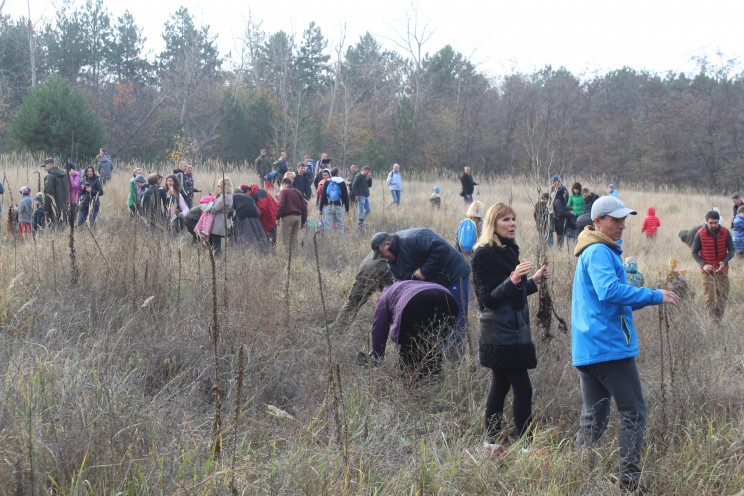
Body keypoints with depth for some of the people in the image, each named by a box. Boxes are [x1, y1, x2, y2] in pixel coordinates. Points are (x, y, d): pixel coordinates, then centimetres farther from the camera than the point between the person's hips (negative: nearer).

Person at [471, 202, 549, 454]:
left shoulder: (509, 251, 14)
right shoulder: (484, 254, -13)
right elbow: (488, 298, -19)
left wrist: (534, 281, 19)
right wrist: (513, 280, -30)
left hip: (514, 330, 9)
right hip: (501, 334, -9)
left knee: (500, 388, 13)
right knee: (523, 389, -10)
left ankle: (492, 445, 19)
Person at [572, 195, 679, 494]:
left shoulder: (594, 252, 21)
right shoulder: (599, 252, -12)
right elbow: (610, 290, -28)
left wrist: (648, 299, 13)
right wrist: (655, 296, -23)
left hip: (586, 350, 10)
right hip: (610, 346, -10)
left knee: (593, 418, 11)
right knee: (633, 413, -2)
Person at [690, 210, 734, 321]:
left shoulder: (725, 232, -5)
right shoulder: (700, 233, -9)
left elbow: (731, 250, 0)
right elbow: (694, 252, -2)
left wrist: (724, 261, -19)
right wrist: (703, 264, -17)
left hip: (722, 269, 2)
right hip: (707, 269, -2)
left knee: (723, 295, 3)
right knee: (709, 296, -9)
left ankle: (719, 317, 17)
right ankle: (712, 317, -3)